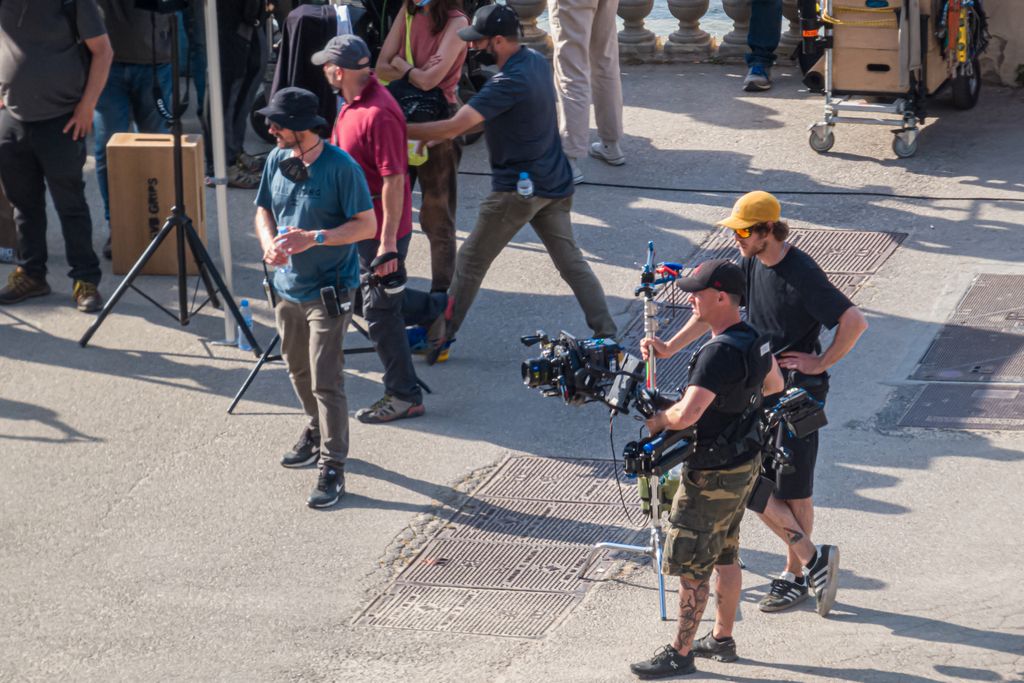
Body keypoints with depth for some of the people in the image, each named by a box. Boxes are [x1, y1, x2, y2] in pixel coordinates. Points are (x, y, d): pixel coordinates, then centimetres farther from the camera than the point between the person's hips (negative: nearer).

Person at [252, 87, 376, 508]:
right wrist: (269, 244, -9)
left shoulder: (340, 167, -18)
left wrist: (314, 239, -25)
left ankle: (332, 467, -3)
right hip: (287, 285, 7)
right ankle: (316, 432, 44)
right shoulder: (277, 160, 2)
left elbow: (367, 224, -16)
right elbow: (264, 210, 13)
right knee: (298, 371, 22)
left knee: (325, 381, -9)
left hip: (328, 291, -7)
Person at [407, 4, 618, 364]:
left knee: (471, 259, 6)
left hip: (518, 187, -8)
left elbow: (454, 127, -28)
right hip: (555, 182, 8)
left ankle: (443, 337, 15)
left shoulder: (509, 83, -23)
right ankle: (607, 334, 4)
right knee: (571, 260, 10)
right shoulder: (537, 61, 5)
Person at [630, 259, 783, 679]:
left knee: (688, 564, 2)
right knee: (725, 556, 21)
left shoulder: (720, 352, -28)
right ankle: (722, 639, 32)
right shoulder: (753, 339, 2)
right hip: (746, 462, 10)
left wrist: (657, 421, -15)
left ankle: (680, 653, 11)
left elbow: (687, 414, -35)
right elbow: (774, 384, 22)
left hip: (714, 476, -10)